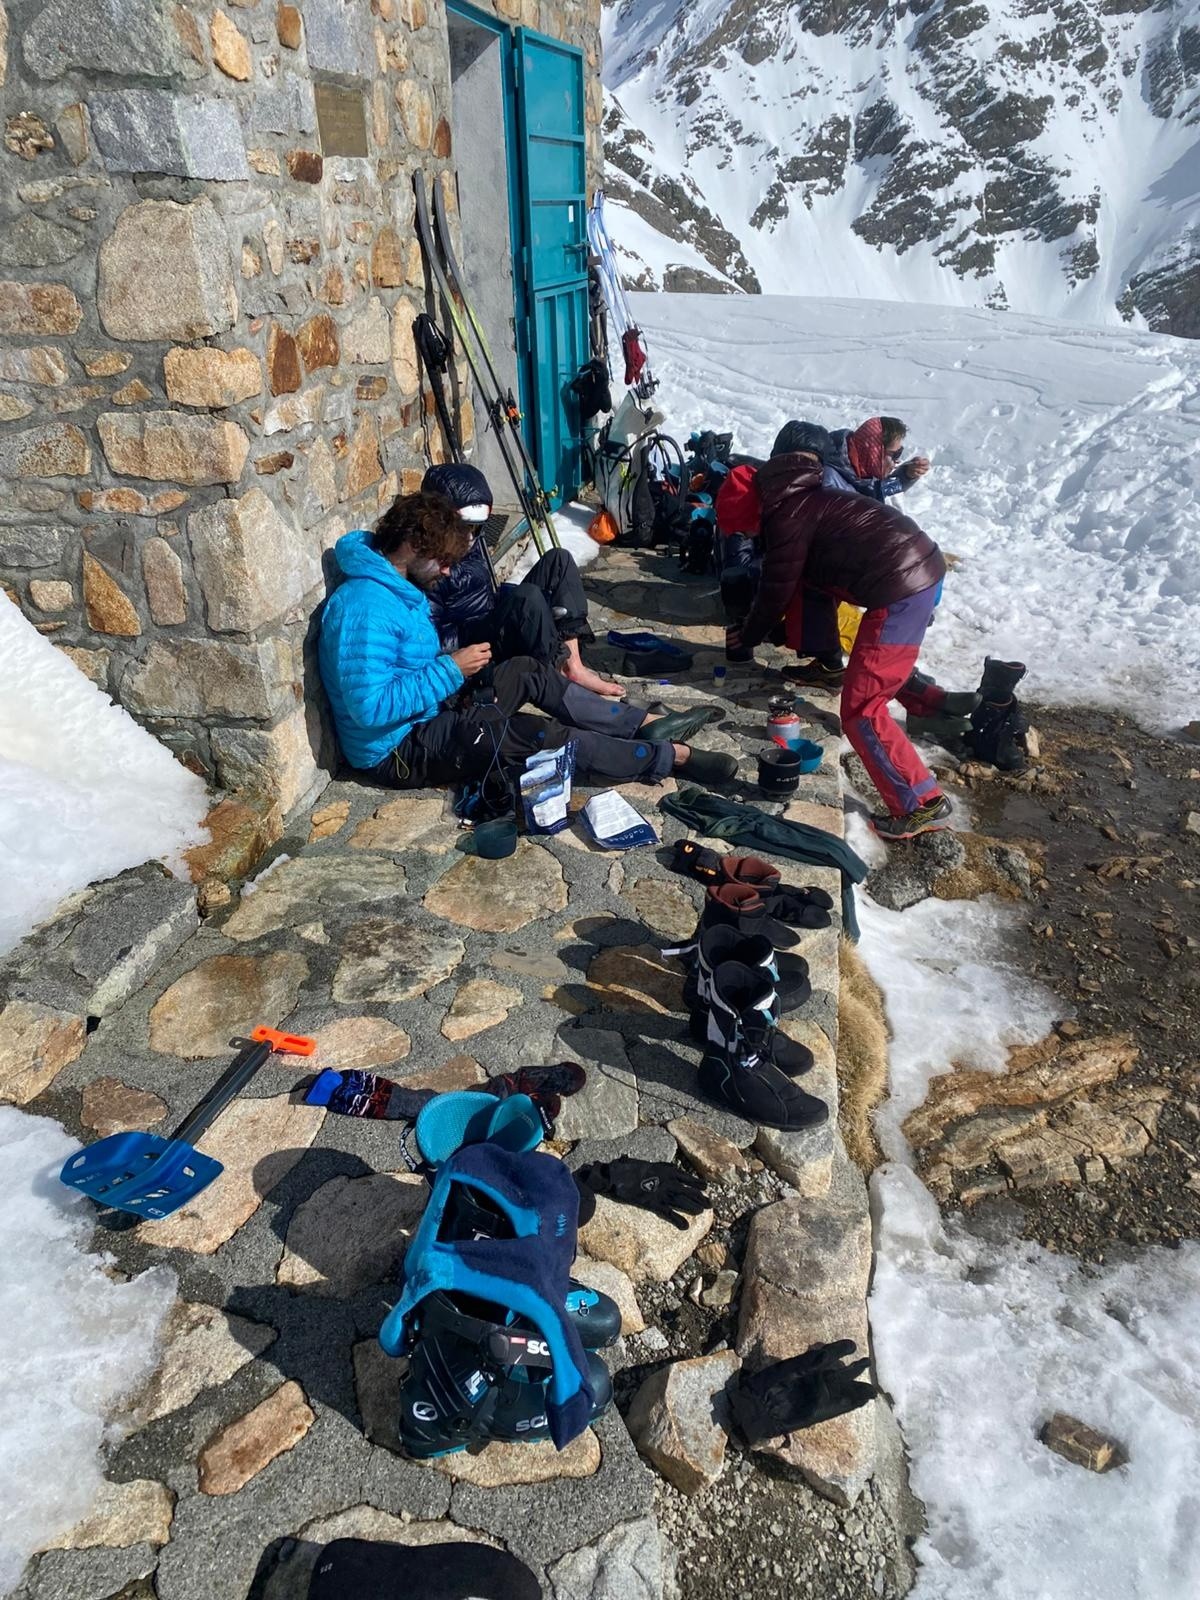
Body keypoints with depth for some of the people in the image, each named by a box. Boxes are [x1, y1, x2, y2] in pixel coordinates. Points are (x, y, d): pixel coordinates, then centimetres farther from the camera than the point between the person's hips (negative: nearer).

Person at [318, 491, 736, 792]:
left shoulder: (396, 585, 5)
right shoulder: (365, 607, -27)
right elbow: (370, 707, -33)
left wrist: (455, 662, -1)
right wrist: (451, 668, -26)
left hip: (430, 709, 10)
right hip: (400, 748, -10)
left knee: (525, 671, 5)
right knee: (539, 735, -18)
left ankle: (645, 725, 7)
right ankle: (669, 757, -7)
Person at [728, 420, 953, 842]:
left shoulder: (787, 511, -7)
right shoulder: (803, 496, 23)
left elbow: (778, 585, 0)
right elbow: (801, 576, 31)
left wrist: (749, 636, 17)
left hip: (901, 587, -10)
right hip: (921, 567, 10)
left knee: (860, 710, -7)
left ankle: (921, 805, -4)